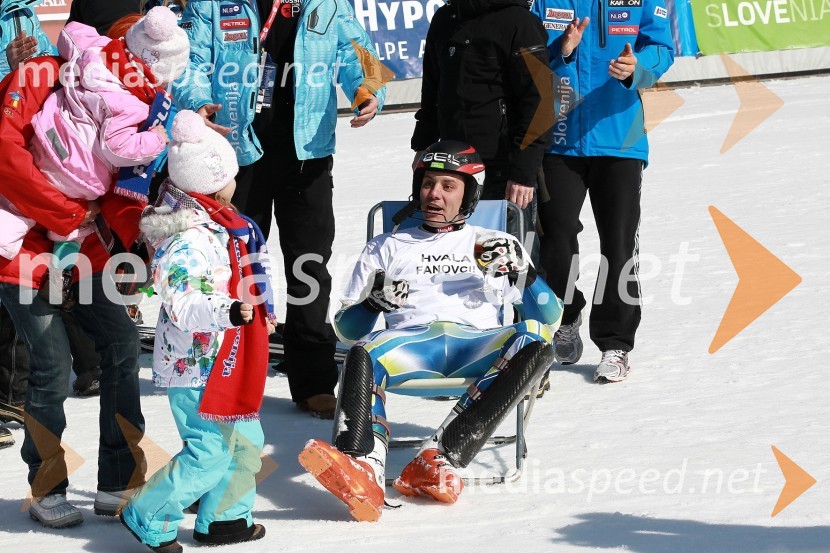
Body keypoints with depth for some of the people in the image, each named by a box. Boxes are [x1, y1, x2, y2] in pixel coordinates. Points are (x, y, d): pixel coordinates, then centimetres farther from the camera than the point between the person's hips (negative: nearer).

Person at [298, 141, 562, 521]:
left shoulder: (495, 246, 28)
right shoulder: (388, 248, 28)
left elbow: (549, 317, 19)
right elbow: (348, 328, 21)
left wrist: (520, 269, 2)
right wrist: (377, 301, 0)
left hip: (477, 347, 0)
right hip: (410, 343, 0)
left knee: (534, 340, -33)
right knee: (364, 354, -34)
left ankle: (442, 457, -46)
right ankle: (362, 470, -59)